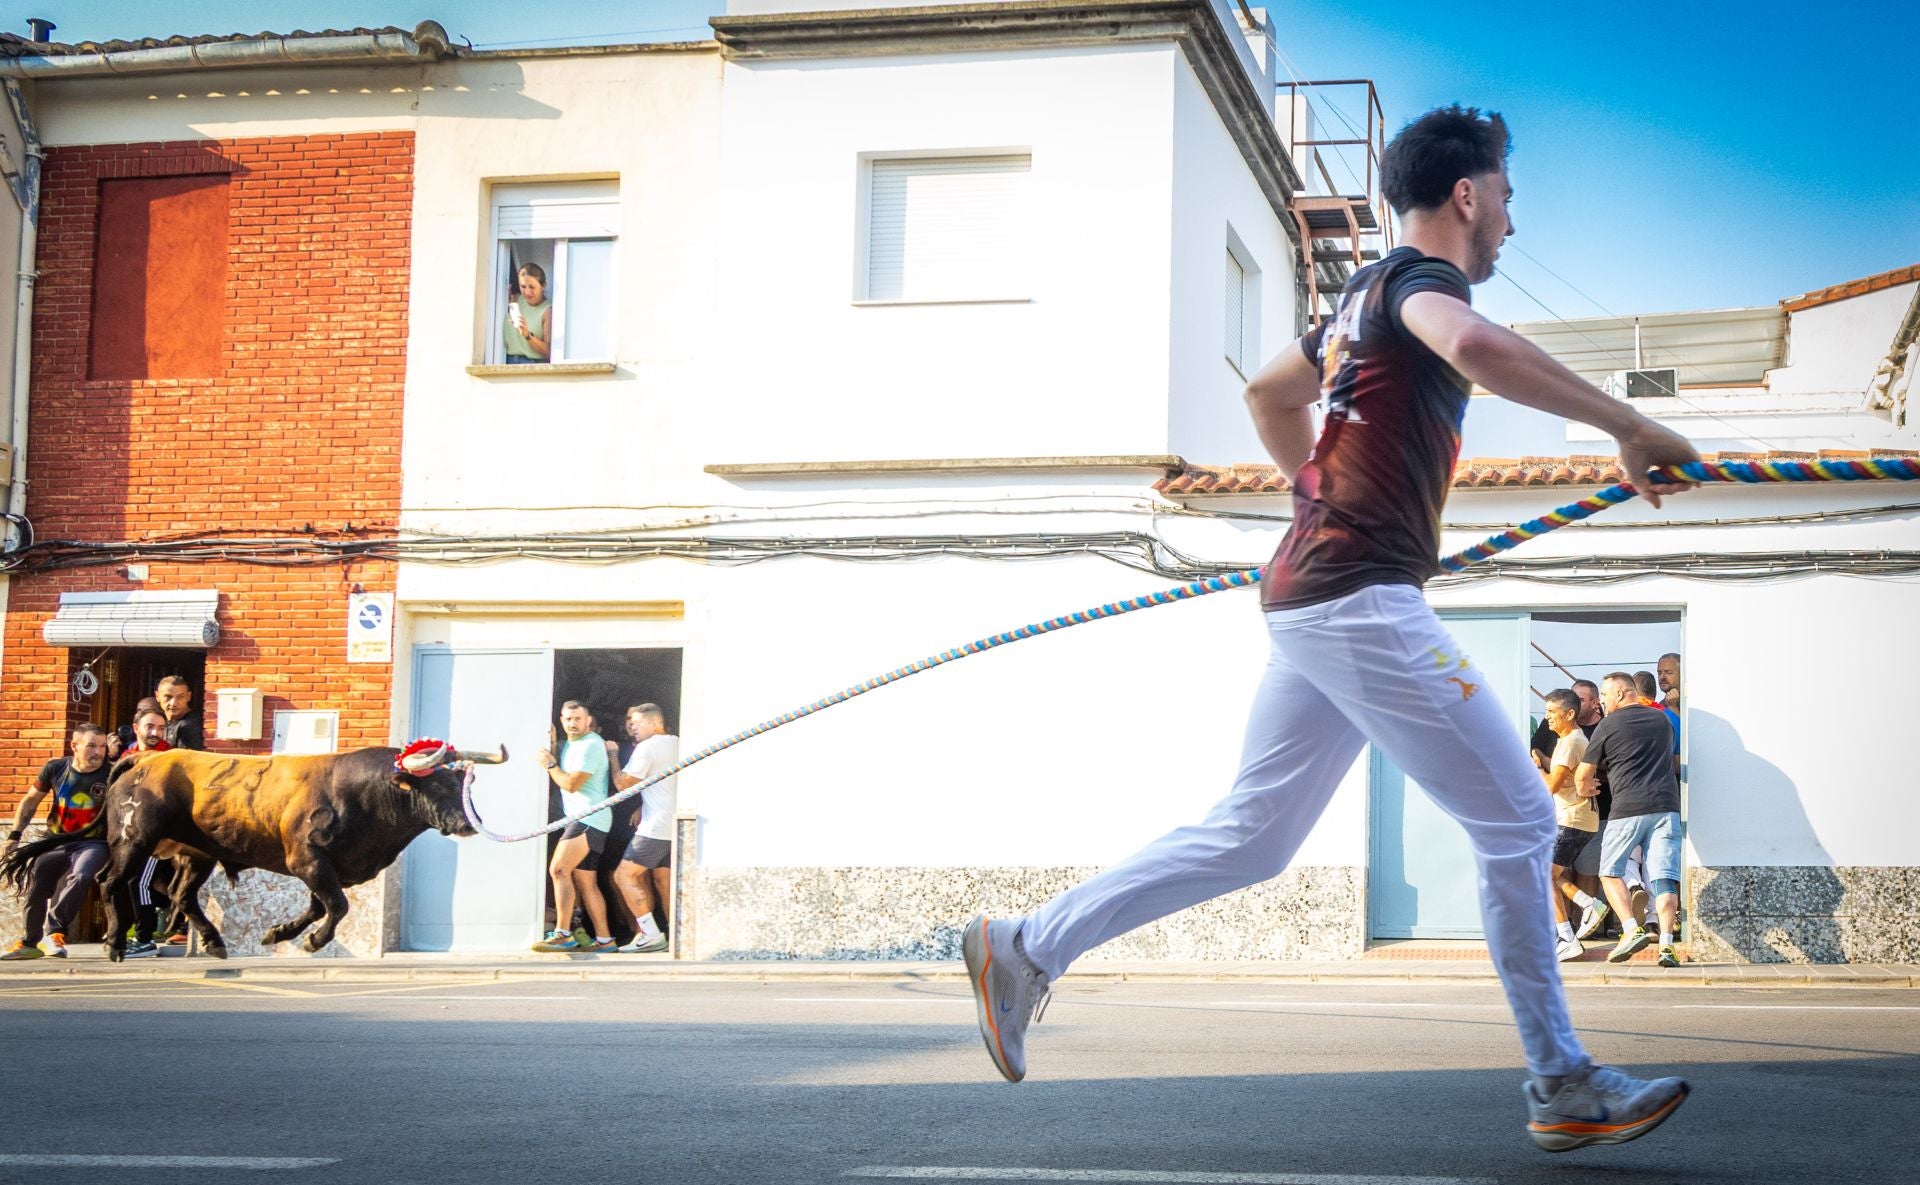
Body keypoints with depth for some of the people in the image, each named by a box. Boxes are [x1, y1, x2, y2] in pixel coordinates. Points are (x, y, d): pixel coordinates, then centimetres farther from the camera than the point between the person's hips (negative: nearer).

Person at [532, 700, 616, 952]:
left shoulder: (590, 745, -12)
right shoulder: (570, 745, 20)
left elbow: (572, 784, -17)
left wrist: (549, 764, -5)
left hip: (589, 819, -10)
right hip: (578, 819, 10)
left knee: (559, 869, -20)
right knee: (585, 883, 8)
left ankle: (563, 935, -23)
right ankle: (604, 939, 10)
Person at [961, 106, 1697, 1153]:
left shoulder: (1366, 297, 22)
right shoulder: (1416, 275, -7)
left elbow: (1268, 391, 37)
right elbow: (1471, 344, -32)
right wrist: (1629, 428, -28)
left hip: (1308, 596, 10)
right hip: (1363, 602, -10)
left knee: (1249, 839, 13)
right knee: (1516, 822, -4)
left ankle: (1026, 949, 14)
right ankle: (1561, 1087, 2)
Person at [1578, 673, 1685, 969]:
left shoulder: (1608, 725, 1)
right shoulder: (1662, 720, 16)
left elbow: (1584, 774, 7)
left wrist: (1586, 789, 29)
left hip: (1627, 808, -4)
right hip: (1666, 805, 4)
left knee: (1610, 871, 10)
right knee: (1664, 878, -1)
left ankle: (1632, 930, -7)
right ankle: (1666, 943, -13)